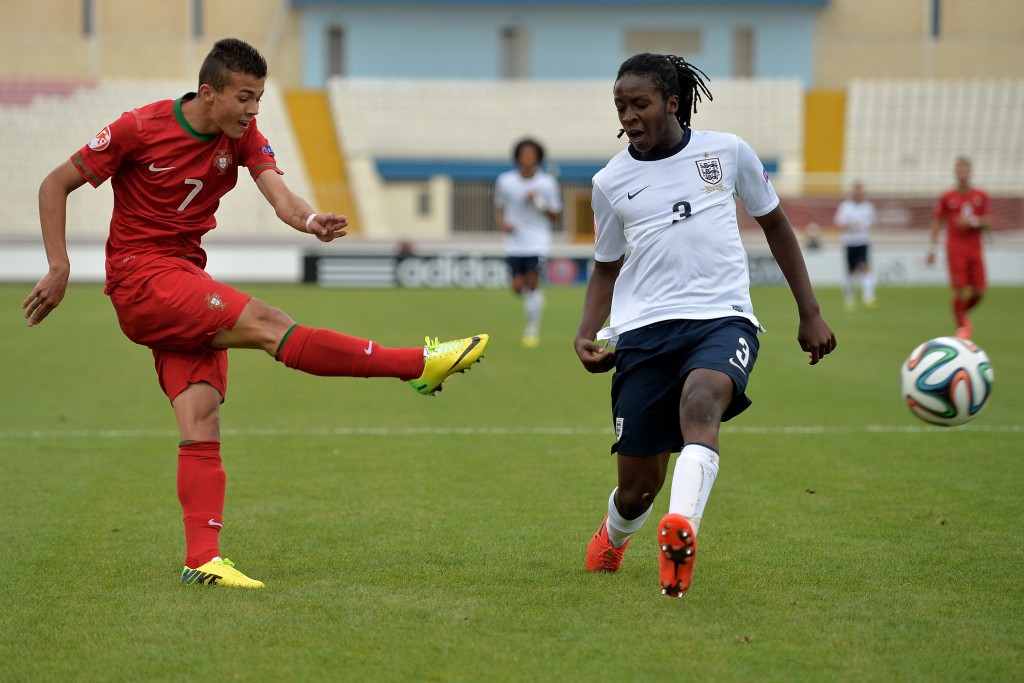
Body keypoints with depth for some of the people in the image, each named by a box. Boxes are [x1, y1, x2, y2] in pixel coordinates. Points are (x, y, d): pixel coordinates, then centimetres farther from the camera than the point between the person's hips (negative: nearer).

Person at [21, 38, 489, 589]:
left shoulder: (242, 137, 3)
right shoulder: (139, 129, -12)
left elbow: (276, 190, -15)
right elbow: (56, 185, -4)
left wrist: (309, 220, -38)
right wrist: (59, 267, -12)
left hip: (187, 284, 7)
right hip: (140, 279, -7)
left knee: (201, 420, -6)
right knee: (267, 324, -20)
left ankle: (202, 560, -10)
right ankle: (420, 364, -21)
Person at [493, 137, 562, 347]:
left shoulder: (548, 183, -5)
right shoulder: (505, 181, -2)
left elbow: (555, 214, 2)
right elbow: (498, 208, 10)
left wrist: (540, 204, -16)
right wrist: (503, 223, -10)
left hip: (538, 242, -1)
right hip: (514, 242, 1)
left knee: (532, 281, -12)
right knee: (518, 286, -4)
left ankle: (533, 330, 1)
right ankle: (535, 300, 33)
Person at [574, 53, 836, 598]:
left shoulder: (726, 152, 7)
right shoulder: (611, 182, 11)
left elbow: (774, 224, 19)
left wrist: (810, 313, 17)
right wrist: (586, 335, 4)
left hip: (723, 318, -2)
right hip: (644, 330, 2)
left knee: (701, 399, -37)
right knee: (638, 485, 0)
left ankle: (681, 530, -56)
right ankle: (613, 536, 36)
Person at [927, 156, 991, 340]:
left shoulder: (981, 196, 7)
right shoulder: (947, 198, 2)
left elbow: (988, 220, 6)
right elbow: (937, 222, 5)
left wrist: (973, 221, -14)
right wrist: (932, 248, 1)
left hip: (975, 249, 3)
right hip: (955, 249, -3)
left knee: (979, 291, -1)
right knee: (960, 289, -10)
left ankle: (963, 314, 27)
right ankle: (960, 326, 6)